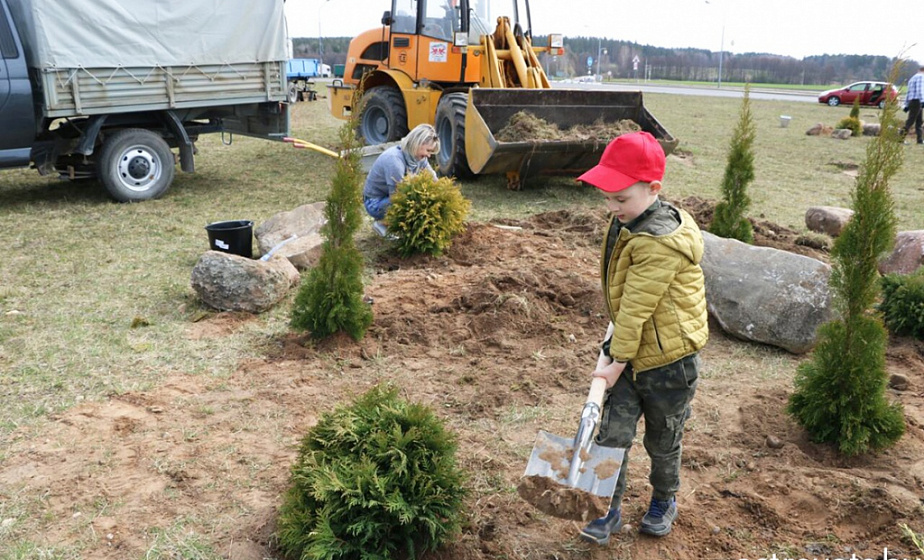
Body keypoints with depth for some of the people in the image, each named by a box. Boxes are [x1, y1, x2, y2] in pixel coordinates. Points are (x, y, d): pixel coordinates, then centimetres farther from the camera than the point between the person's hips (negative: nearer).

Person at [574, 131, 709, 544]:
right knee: (612, 434, 5)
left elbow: (637, 309, -25)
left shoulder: (660, 243, -30)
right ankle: (609, 510, 21)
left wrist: (617, 361, -18)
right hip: (629, 354, 7)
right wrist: (611, 345, 9)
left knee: (662, 441, 16)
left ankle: (664, 501, 42)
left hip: (667, 360, -6)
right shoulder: (627, 223, 0)